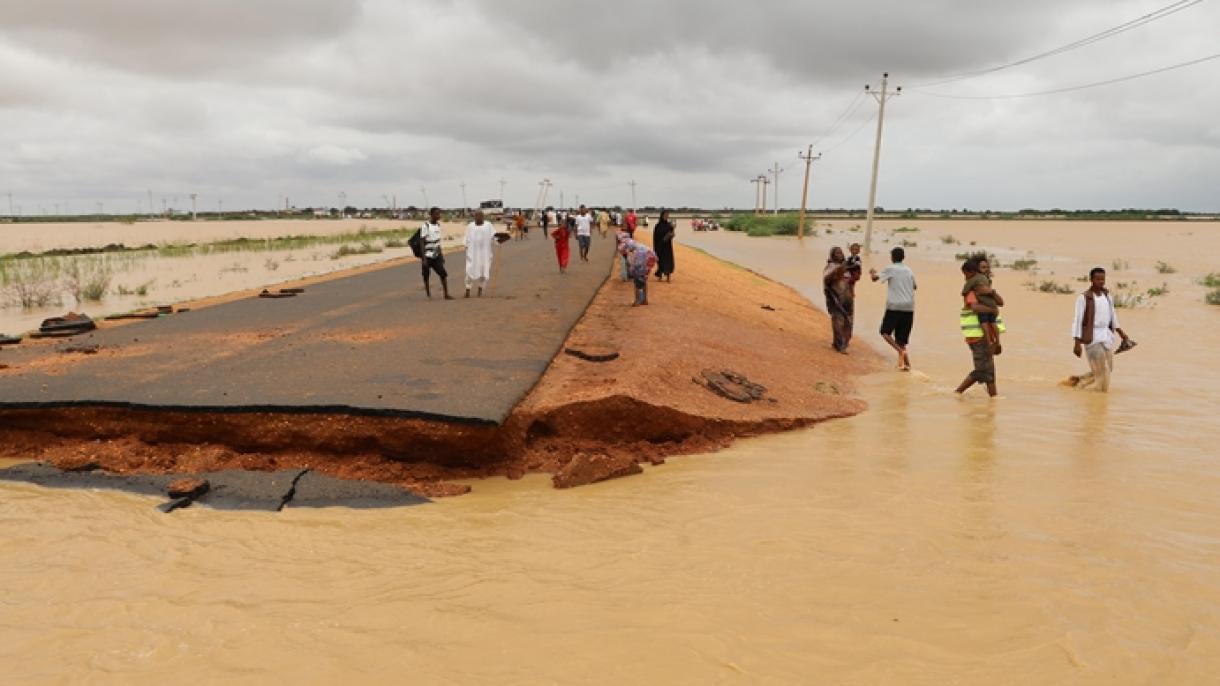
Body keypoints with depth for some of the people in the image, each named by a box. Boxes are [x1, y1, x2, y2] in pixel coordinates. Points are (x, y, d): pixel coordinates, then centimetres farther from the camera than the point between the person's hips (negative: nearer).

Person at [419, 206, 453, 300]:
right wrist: (423, 259, -18)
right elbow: (422, 243, -14)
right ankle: (429, 295, 16)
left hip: (436, 256, 6)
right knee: (426, 276, 5)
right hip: (427, 256, -6)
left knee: (443, 274, -4)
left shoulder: (438, 225, 8)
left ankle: (446, 294, 0)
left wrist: (441, 254, 15)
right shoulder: (425, 226, -13)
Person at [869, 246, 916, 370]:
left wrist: (872, 272, 15)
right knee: (902, 335, 10)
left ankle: (900, 350, -17)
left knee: (885, 332, 2)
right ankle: (905, 362, 5)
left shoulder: (890, 269, -3)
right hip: (909, 307, 5)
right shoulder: (909, 270, 12)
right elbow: (915, 286, 24)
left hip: (894, 306, -5)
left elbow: (875, 278, -7)